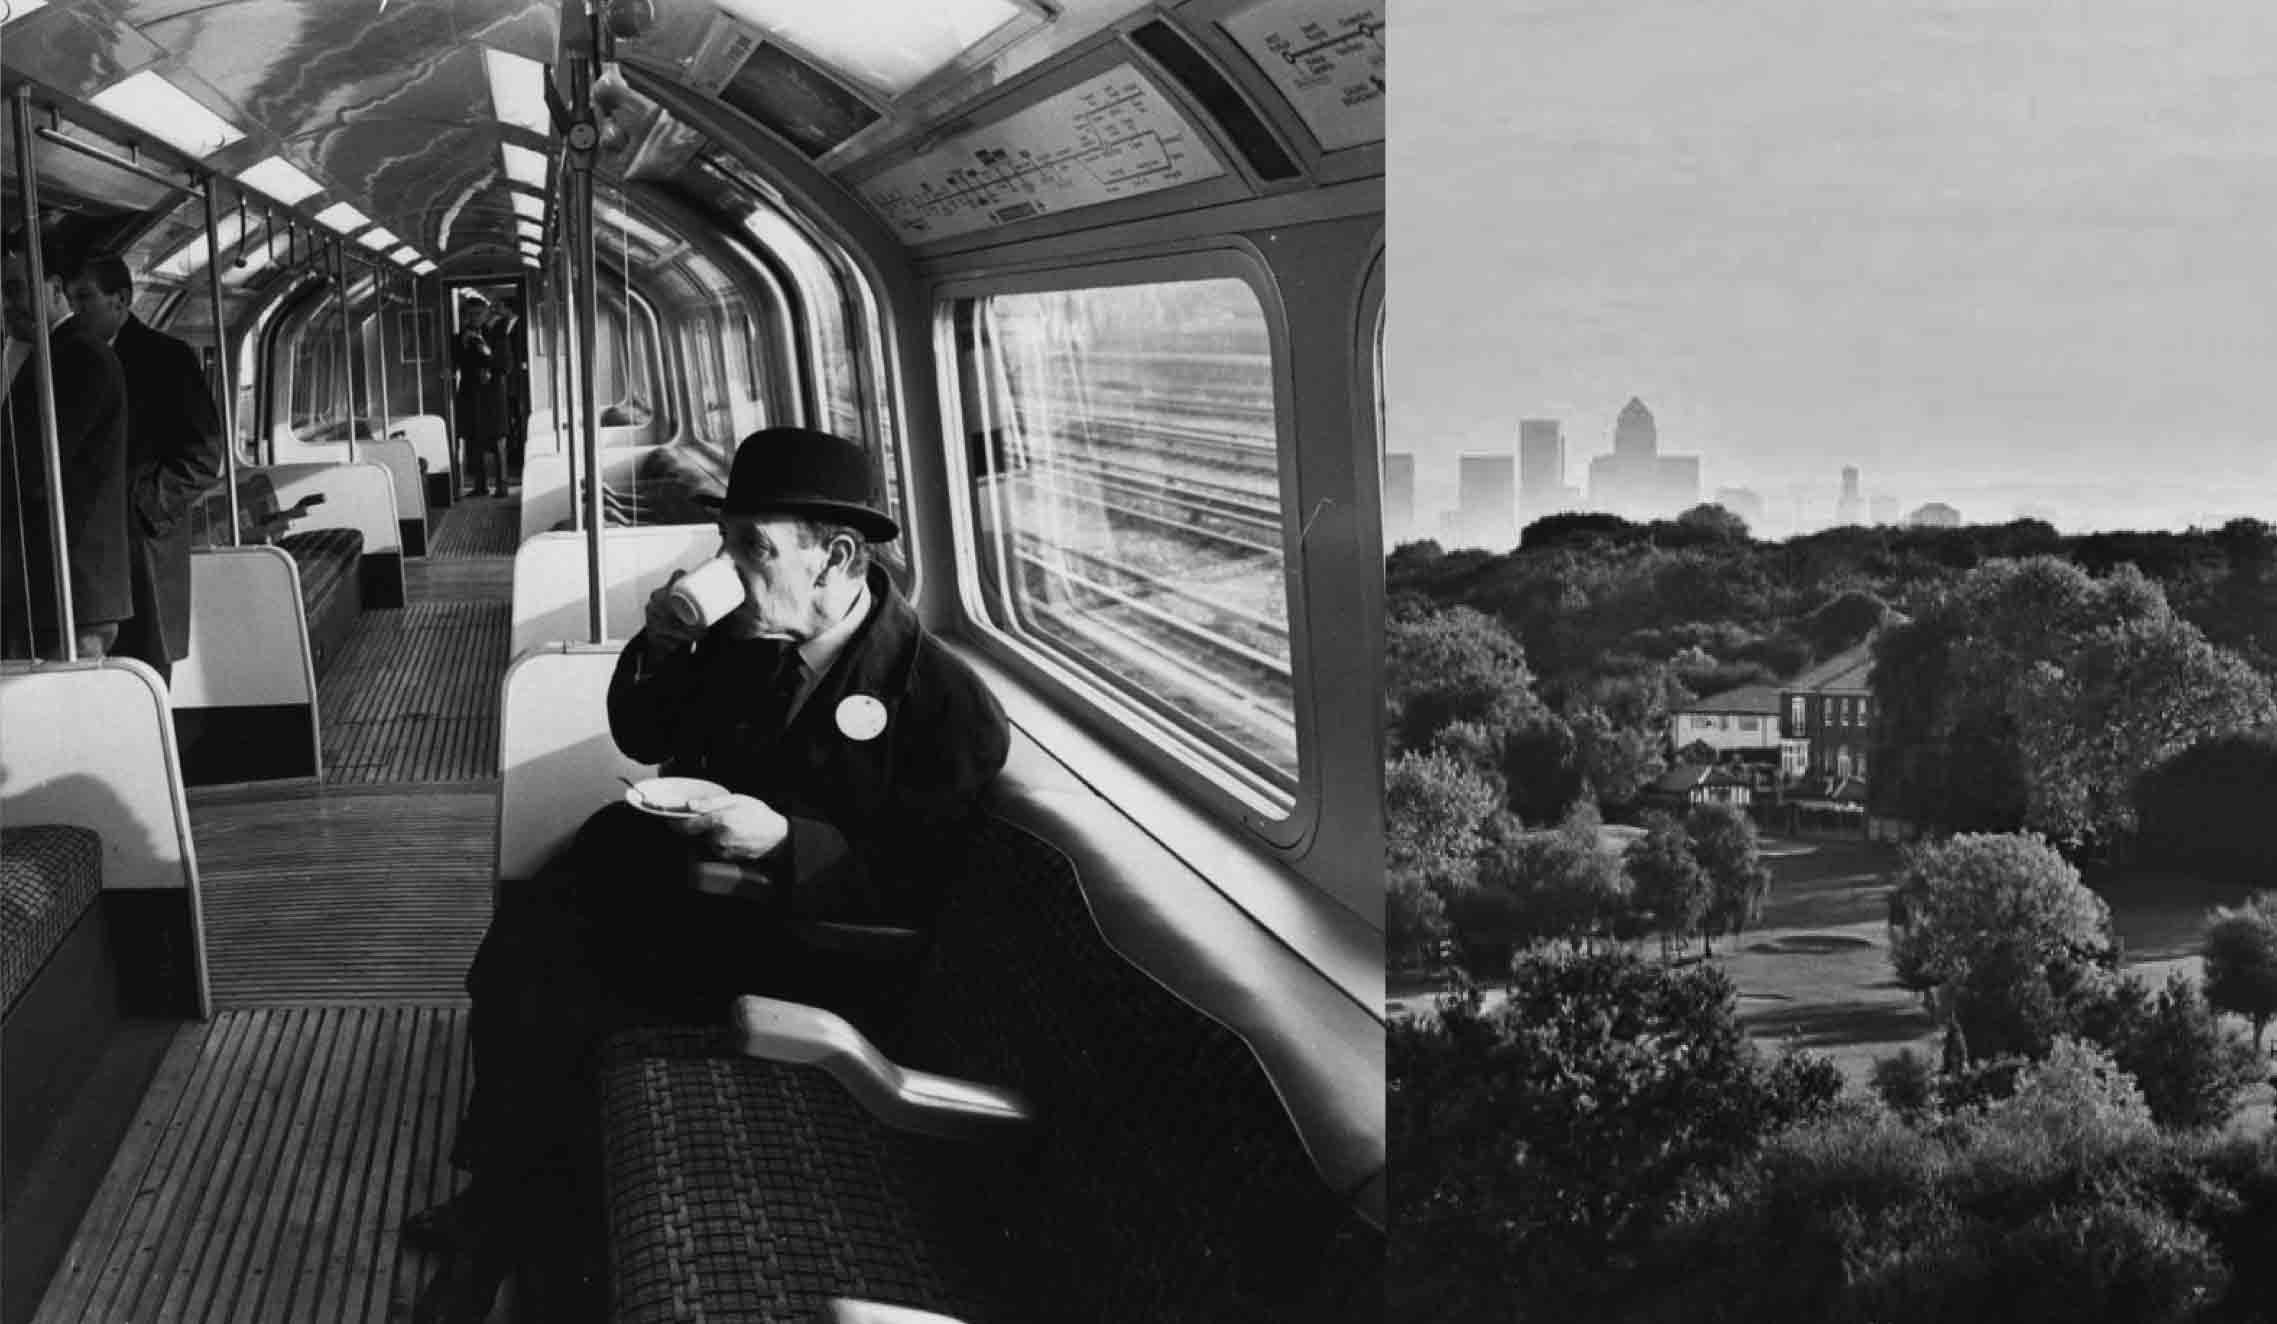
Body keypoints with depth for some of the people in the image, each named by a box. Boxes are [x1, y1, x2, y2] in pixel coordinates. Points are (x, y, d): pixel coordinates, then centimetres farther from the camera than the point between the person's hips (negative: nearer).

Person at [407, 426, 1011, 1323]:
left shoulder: (947, 702, -17)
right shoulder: (748, 641, 2)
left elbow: (919, 889, -18)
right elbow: (643, 740, 16)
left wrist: (783, 841, -29)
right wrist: (660, 644, -5)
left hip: (801, 944, -7)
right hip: (671, 879, 7)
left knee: (551, 1005, -18)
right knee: (515, 953, -12)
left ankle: (496, 1230, 3)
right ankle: (491, 1199, 4)